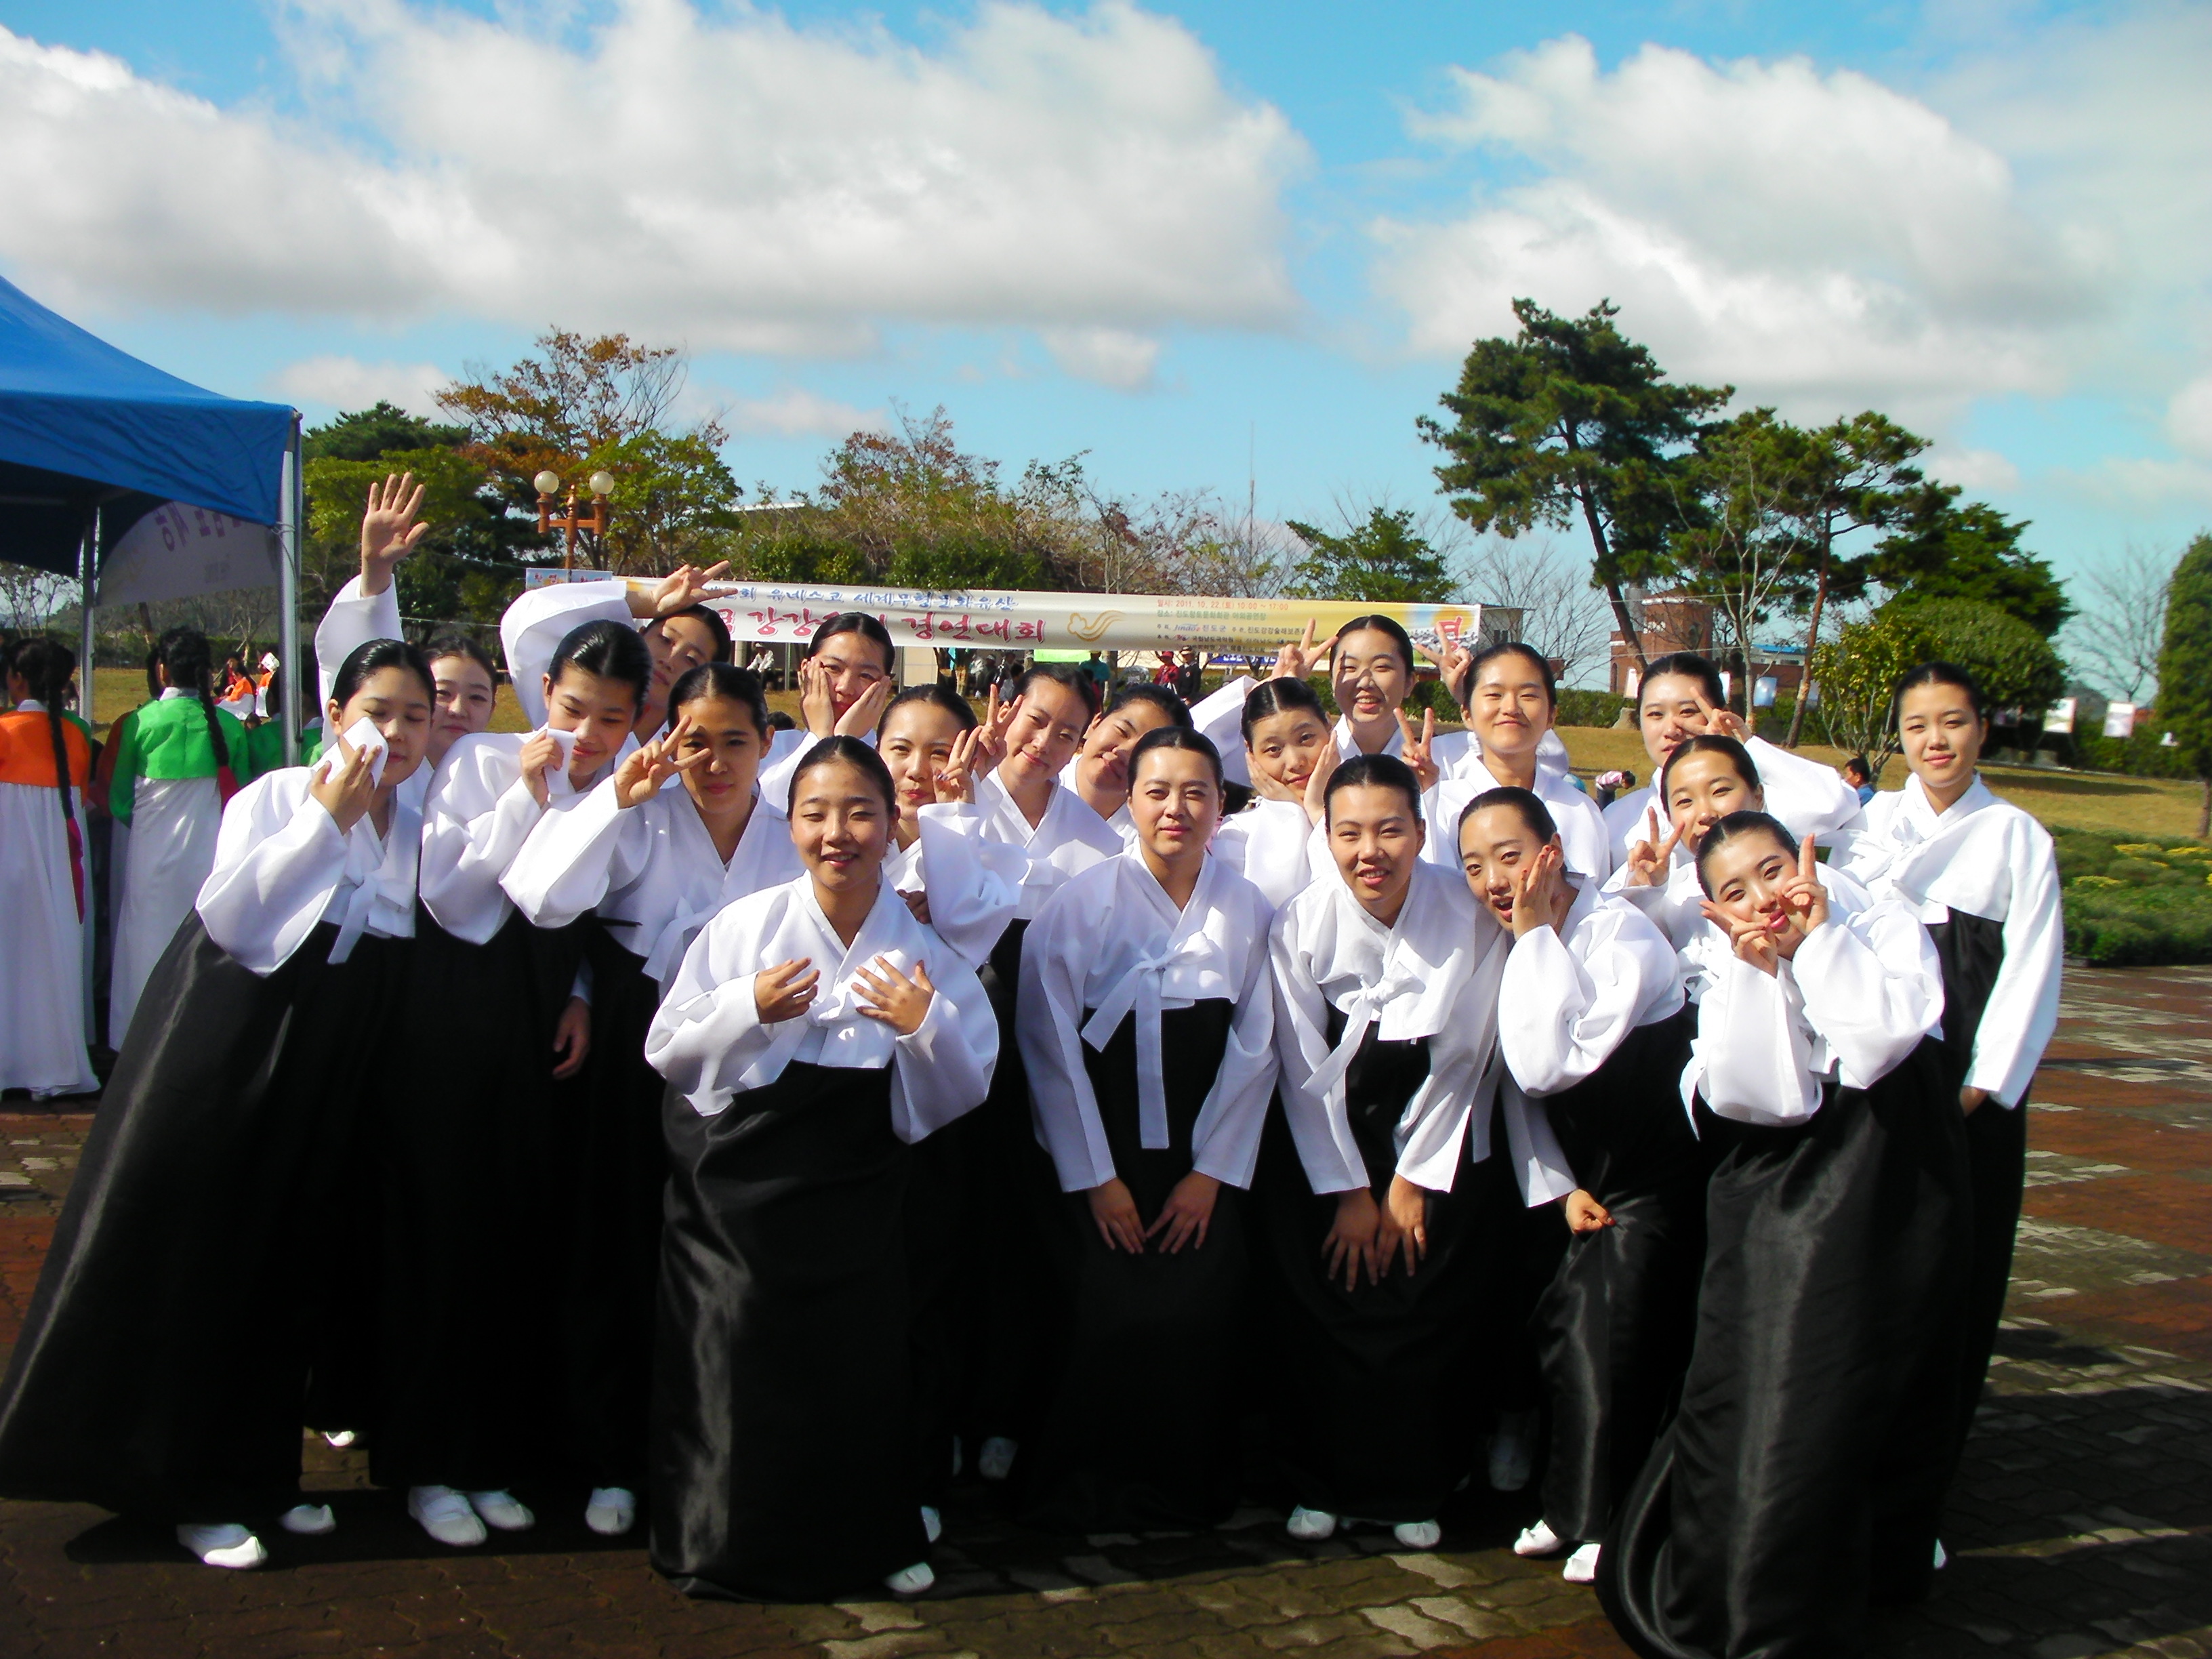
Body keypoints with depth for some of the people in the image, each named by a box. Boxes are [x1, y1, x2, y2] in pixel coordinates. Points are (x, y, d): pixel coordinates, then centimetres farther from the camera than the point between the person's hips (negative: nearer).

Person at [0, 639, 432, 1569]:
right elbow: (230, 919, -20)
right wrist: (327, 818, -20)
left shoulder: (424, 829, 6)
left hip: (341, 1073, 5)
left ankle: (255, 1475, 26)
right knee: (201, 1258, 3)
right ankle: (192, 1490, 16)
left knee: (292, 1265, 12)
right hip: (238, 1048, -4)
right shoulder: (275, 797, -7)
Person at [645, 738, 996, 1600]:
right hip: (735, 1196, -1)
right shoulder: (744, 927, -4)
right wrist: (749, 1008, -17)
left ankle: (869, 1539, 26)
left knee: (856, 1367, 3)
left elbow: (963, 1094, -1)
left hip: (854, 1199, 1)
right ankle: (730, 1541, 23)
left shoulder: (923, 950, -2)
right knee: (738, 1370, 1)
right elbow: (665, 1053, -1)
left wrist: (924, 1029, -20)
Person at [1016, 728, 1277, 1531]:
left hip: (1204, 1163, 2)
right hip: (1102, 1156, -2)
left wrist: (1212, 1172, -1)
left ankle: (1188, 1487, 17)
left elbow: (1254, 1049, 4)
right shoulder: (1082, 902, -4)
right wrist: (1095, 1178, -4)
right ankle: (1083, 1490, 14)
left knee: (1200, 1319, -3)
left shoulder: (1249, 909, 3)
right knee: (1104, 1320, -6)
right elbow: (1050, 1046, -4)